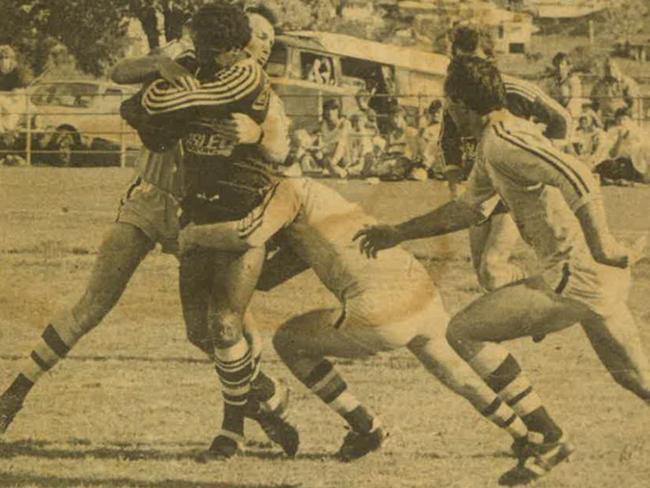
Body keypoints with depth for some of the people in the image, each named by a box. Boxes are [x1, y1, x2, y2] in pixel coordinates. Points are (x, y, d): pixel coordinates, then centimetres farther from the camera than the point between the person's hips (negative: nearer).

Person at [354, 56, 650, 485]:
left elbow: (580, 180, -27)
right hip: (609, 278, 10)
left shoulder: (501, 140, -13)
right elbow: (468, 208, 34)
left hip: (578, 280, -10)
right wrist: (399, 233, 34)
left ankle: (547, 438, 0)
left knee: (464, 332, 0)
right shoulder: (497, 143, 18)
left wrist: (600, 248, -20)